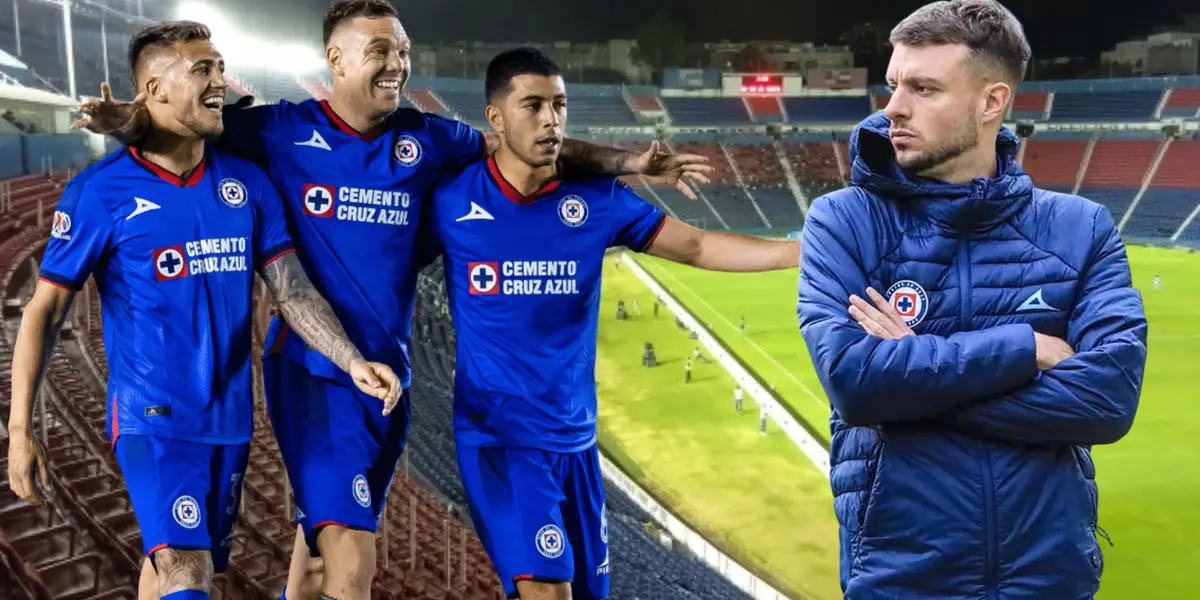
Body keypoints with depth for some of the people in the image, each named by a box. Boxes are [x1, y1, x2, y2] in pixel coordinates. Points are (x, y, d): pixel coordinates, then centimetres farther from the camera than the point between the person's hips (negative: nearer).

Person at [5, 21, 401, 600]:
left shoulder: (247, 182, 3)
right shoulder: (100, 191, -9)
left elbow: (292, 289, 2)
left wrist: (352, 362, -13)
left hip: (230, 416, 5)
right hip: (152, 417, -5)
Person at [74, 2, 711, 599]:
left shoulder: (424, 138, 4)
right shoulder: (286, 131, -6)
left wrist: (630, 161, 5)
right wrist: (131, 119, -27)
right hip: (312, 368, -4)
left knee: (324, 532, 22)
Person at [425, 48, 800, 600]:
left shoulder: (596, 198, 0)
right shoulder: (450, 201, -6)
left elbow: (697, 247, 1)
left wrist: (804, 250, -5)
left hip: (573, 435, 4)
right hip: (497, 434, -4)